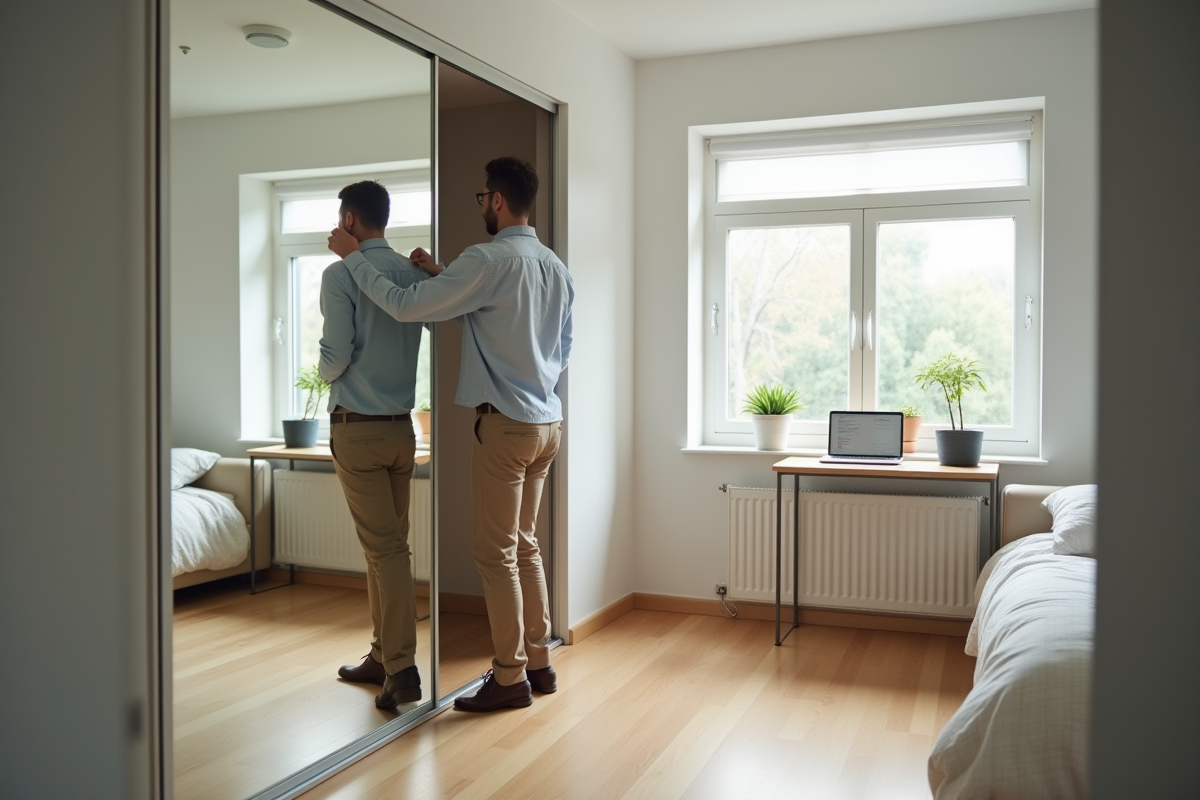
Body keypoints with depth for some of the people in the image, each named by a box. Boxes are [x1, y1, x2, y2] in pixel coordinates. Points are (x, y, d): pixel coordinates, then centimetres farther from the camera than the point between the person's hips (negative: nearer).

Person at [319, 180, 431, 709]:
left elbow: (335, 358, -12)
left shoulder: (340, 274, -10)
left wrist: (325, 369, 8)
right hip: (402, 426, 6)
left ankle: (402, 670, -5)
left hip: (357, 428, -6)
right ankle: (382, 655, 22)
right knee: (391, 545, 12)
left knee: (384, 548, -6)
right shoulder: (413, 273, 5)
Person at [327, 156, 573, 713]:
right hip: (547, 421, 8)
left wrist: (353, 257, 1)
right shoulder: (556, 267, 10)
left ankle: (510, 678, 9)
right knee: (523, 545, 17)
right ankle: (538, 663, 24)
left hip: (506, 423, -8)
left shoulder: (488, 261, -15)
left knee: (496, 553, 1)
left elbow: (406, 306, -16)